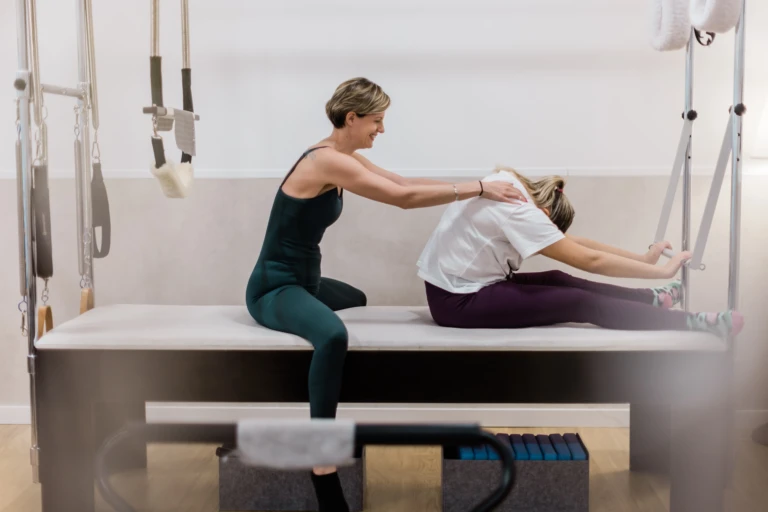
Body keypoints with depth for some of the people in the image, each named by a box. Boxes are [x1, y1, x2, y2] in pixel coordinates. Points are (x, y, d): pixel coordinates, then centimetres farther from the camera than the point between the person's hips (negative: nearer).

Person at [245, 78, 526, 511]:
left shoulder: (344, 157, 7)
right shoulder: (327, 160, -22)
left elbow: (405, 183, 8)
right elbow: (403, 198, -24)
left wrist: (476, 189, 1)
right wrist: (477, 189, -19)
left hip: (303, 281, 11)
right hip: (274, 288, -11)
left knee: (358, 301, 37)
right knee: (333, 336, -40)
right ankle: (324, 476, -36)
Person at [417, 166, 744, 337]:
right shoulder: (518, 211, -19)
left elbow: (572, 242, 11)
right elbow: (590, 260, -18)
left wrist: (642, 258, 11)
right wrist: (661, 271, -11)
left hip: (455, 287, 9)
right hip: (457, 302, -9)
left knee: (559, 281, 10)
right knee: (581, 303, -10)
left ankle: (650, 299, 21)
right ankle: (692, 323, -6)